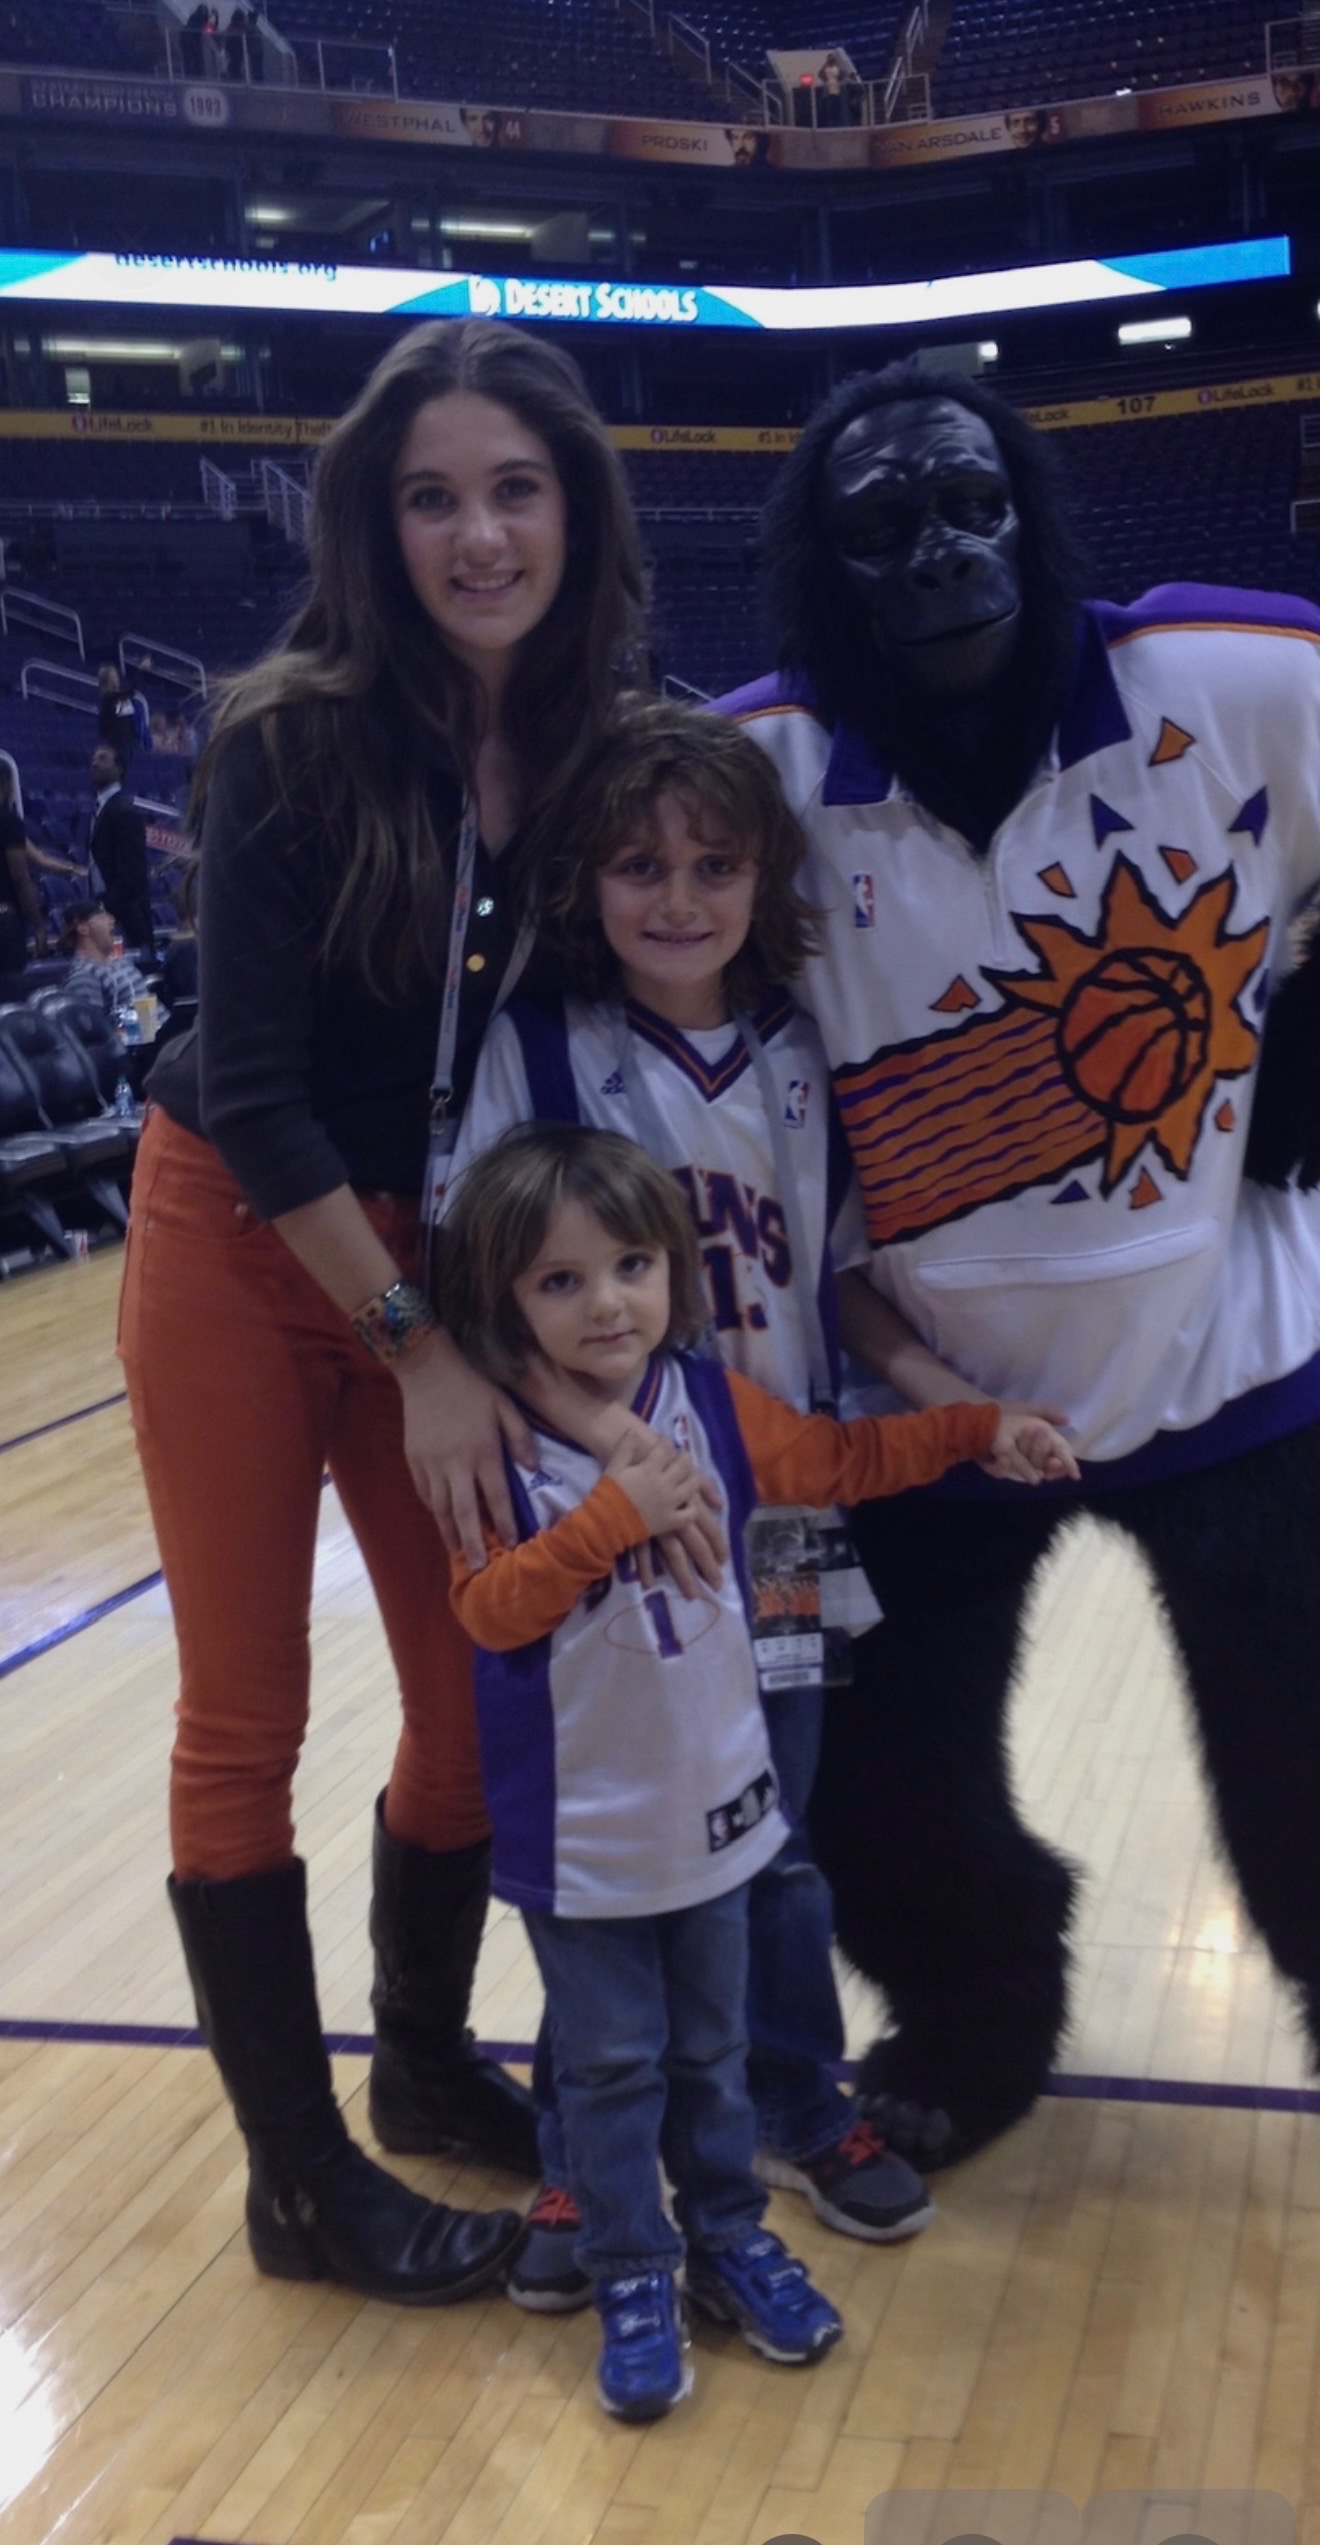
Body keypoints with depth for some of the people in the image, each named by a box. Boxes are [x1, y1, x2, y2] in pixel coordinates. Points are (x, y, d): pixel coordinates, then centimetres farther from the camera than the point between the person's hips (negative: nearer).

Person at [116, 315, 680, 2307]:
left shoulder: (596, 748, -5)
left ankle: (427, 2067, 34)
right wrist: (414, 1349, -18)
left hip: (443, 1257, 5)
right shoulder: (295, 738, -18)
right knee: (247, 1718, 3)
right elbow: (255, 1089, -17)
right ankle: (300, 2179, 17)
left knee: (479, 1689, 10)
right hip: (244, 1248, -4)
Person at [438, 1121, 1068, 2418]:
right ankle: (631, 2282, 26)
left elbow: (844, 1459, 8)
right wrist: (616, 1512, -32)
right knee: (610, 2067, 10)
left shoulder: (714, 1405, -6)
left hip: (711, 1803, 4)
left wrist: (982, 1426, 4)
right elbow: (490, 1607, -24)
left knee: (712, 2050, 20)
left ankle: (729, 2239, 38)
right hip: (576, 1831, -3)